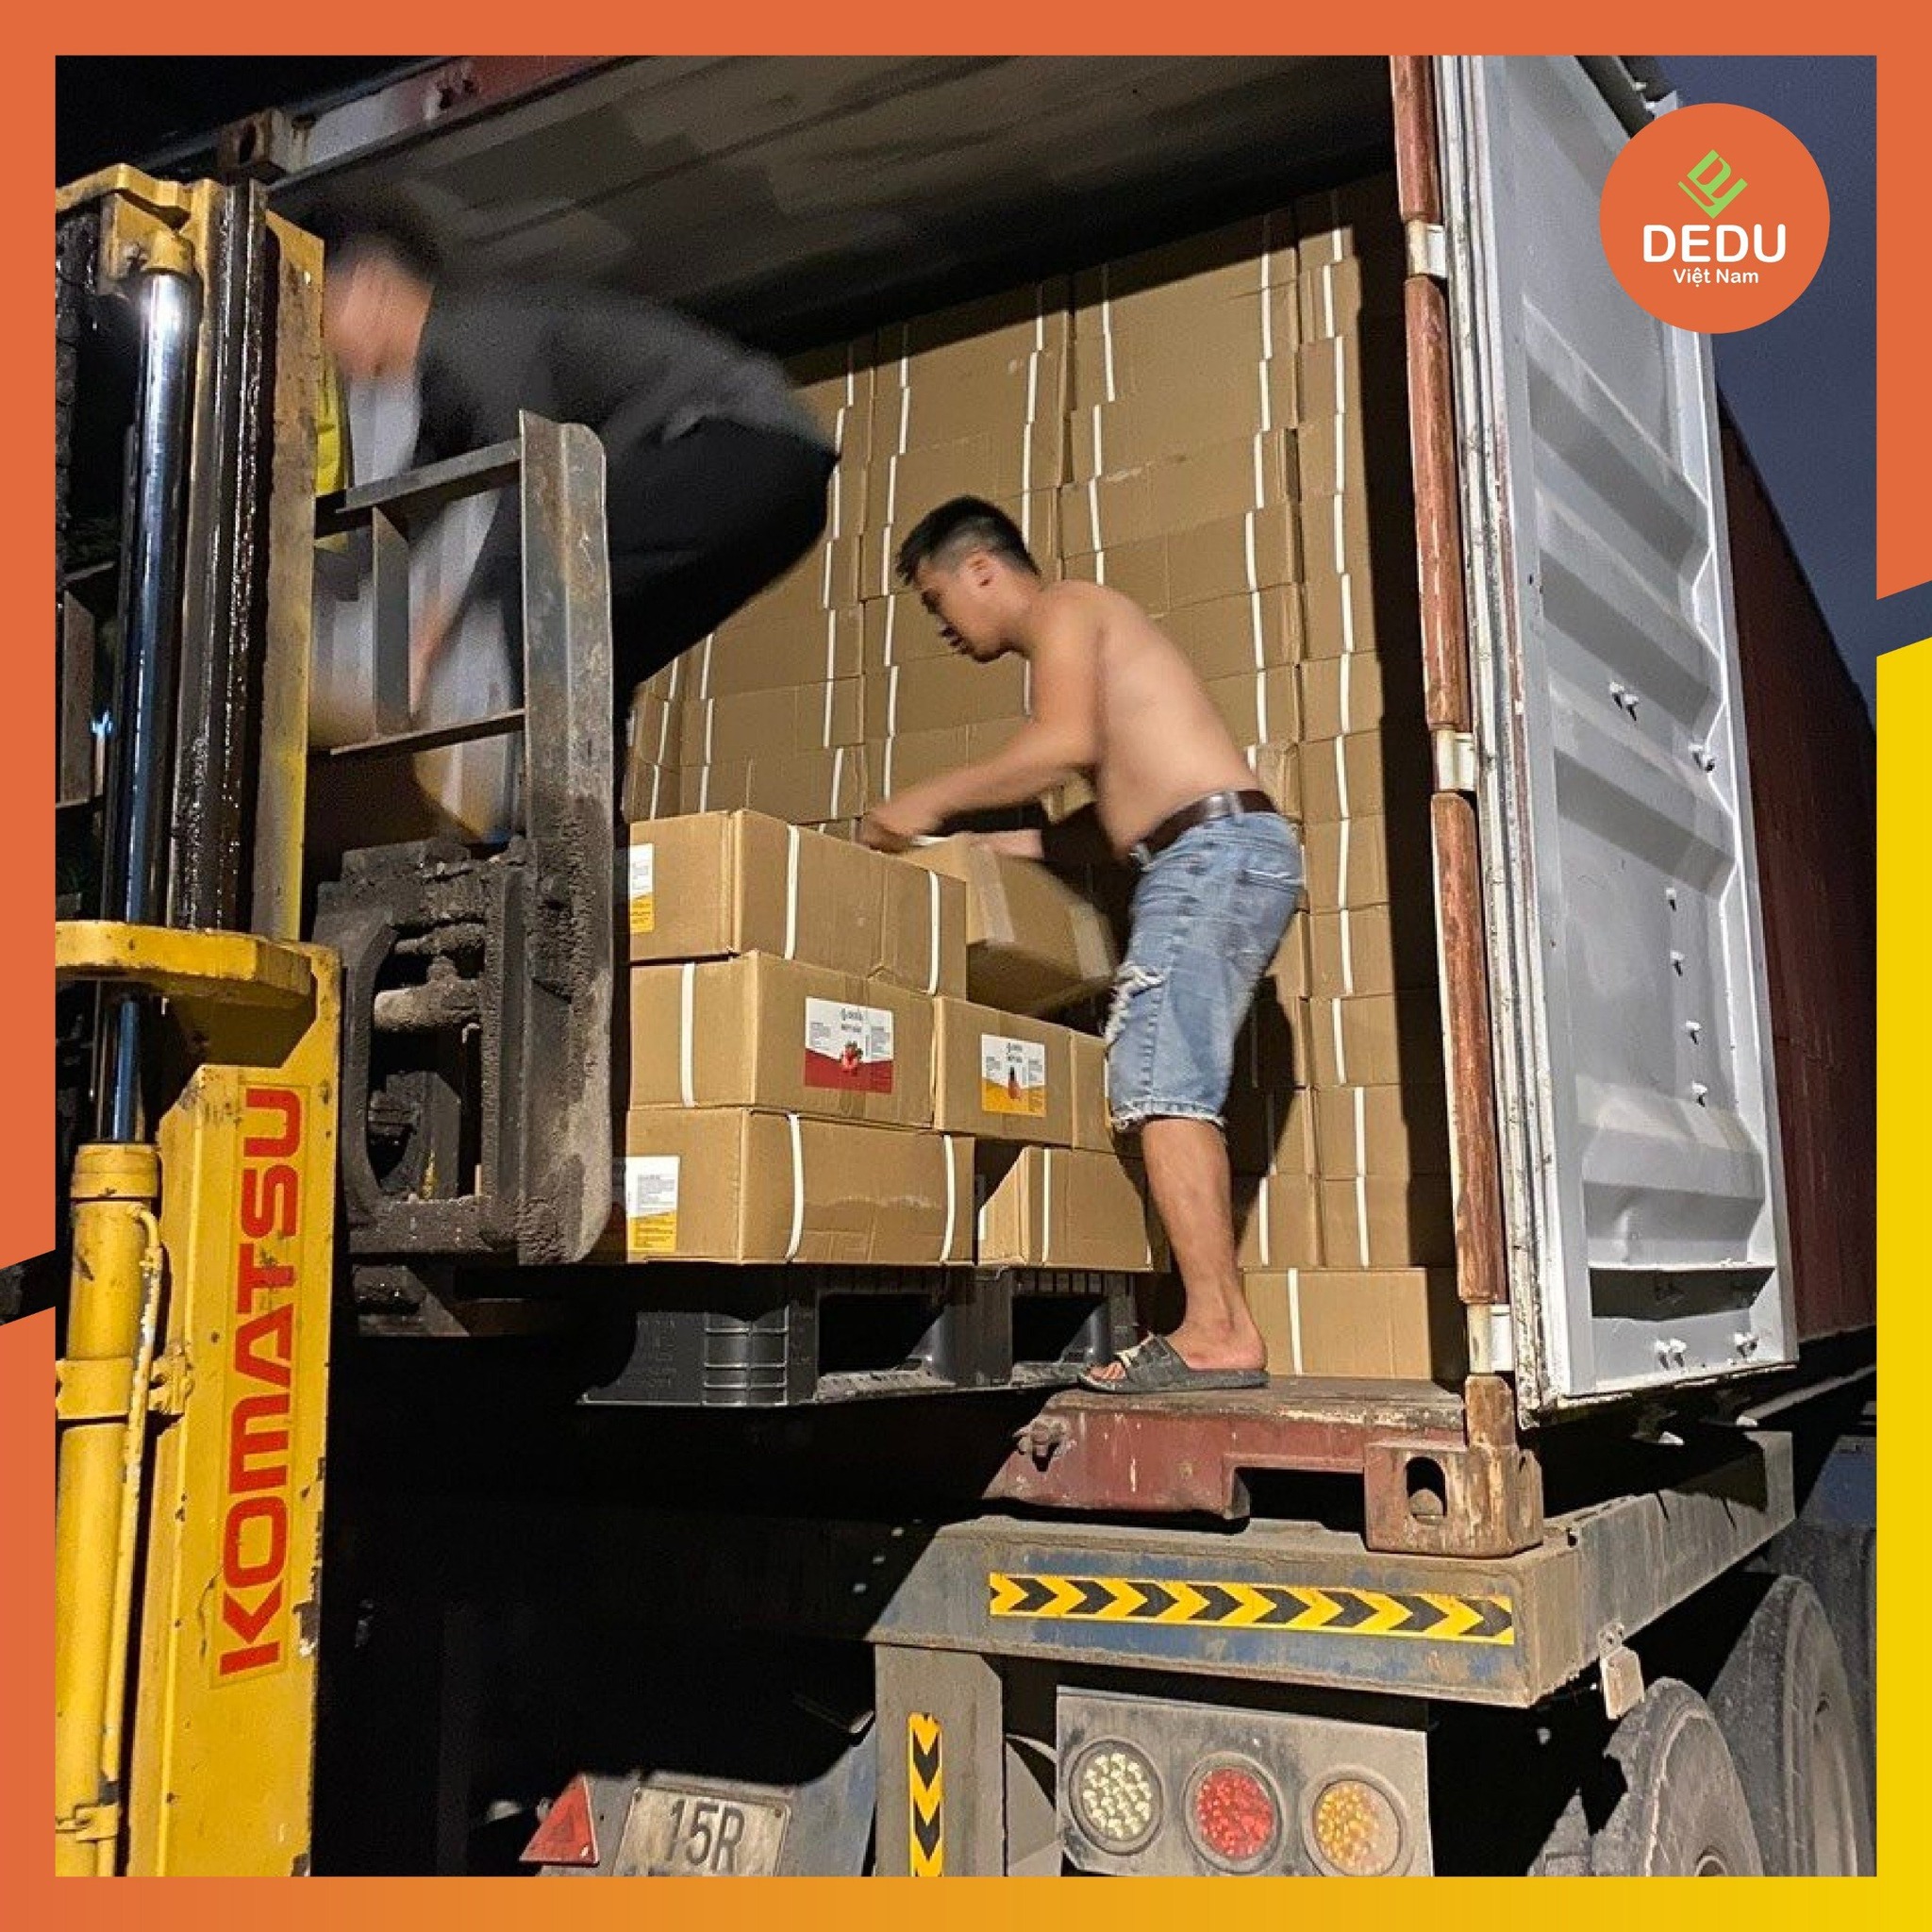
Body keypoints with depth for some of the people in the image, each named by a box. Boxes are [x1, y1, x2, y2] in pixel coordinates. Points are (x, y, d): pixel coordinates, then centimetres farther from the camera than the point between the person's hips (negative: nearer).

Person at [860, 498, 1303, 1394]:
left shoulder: (1062, 609, 1)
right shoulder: (1081, 628, 29)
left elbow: (1065, 741, -19)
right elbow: (1118, 811, 22)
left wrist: (932, 801, -13)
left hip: (1217, 847, -10)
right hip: (1208, 861, 10)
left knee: (1158, 1081, -17)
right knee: (1172, 1086, 5)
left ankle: (1217, 1330, -21)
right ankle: (1221, 1324, 3)